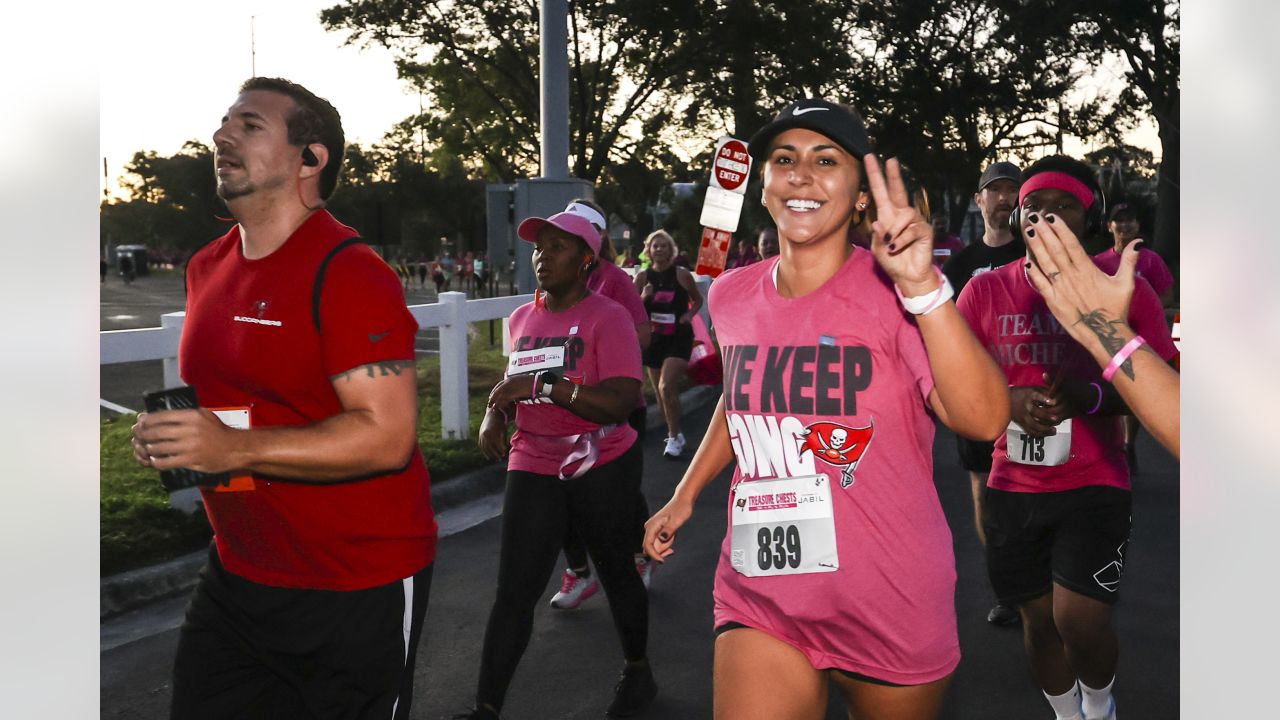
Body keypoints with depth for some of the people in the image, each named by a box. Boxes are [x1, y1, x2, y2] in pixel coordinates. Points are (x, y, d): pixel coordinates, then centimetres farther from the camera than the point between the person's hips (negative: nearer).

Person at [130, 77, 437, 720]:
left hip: (356, 588, -8)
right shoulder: (207, 268, 8)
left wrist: (235, 449, -29)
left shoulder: (348, 274, -19)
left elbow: (387, 436, -25)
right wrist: (170, 436, 2)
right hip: (239, 572, 8)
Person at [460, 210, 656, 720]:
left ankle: (638, 670, 38)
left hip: (603, 467, -4)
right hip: (534, 467, 4)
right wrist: (496, 415, 5)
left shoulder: (607, 317, -12)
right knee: (513, 592, -2)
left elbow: (622, 403, -24)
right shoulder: (521, 318, 8)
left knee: (616, 572, 15)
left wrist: (543, 384, -27)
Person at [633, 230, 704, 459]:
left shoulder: (682, 275, -5)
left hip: (679, 338, -4)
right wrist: (644, 297, -17)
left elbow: (698, 300, 10)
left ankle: (674, 437, -7)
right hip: (654, 338, 4)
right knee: (661, 392, 10)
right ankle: (674, 433, 29)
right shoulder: (643, 277, 0)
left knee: (666, 386, -19)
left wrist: (689, 315, -8)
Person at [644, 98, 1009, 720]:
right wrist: (685, 495, 18)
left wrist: (922, 285, -36)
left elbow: (984, 420, -27)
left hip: (892, 610, -2)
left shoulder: (891, 293, -13)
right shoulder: (732, 297, 1)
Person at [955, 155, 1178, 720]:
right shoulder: (986, 291, -2)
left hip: (1094, 483, -2)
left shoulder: (1125, 291, -5)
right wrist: (1009, 399, -19)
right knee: (1038, 621, 13)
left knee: (1079, 620, -11)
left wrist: (1090, 395, -23)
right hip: (1013, 487, 2)